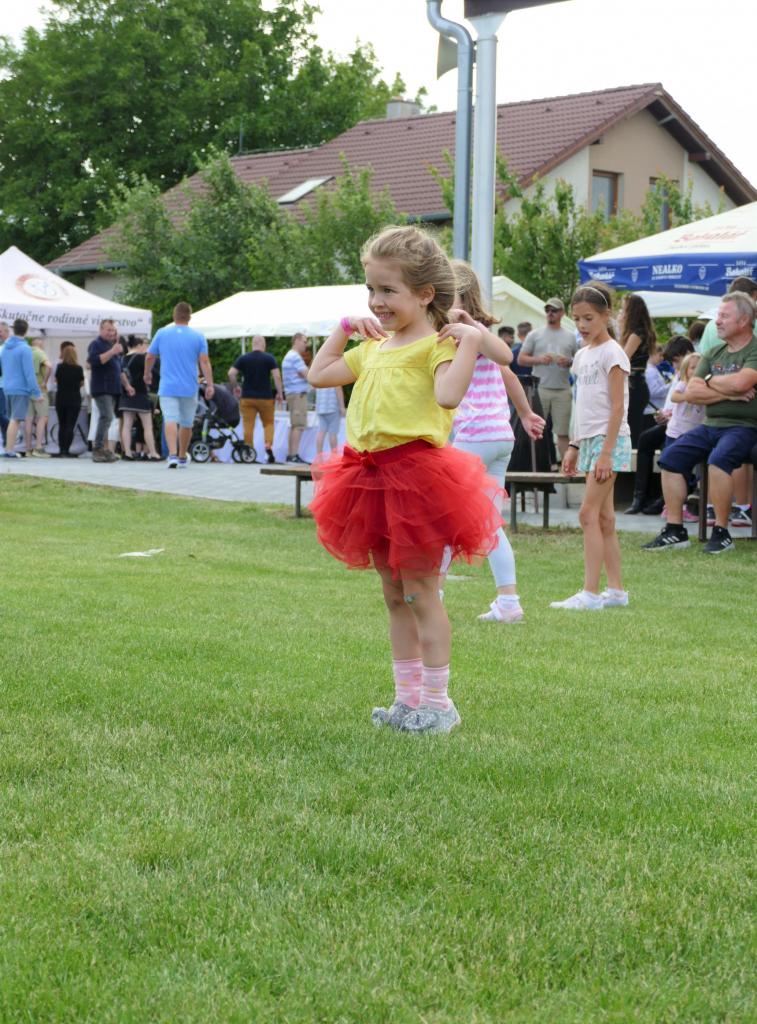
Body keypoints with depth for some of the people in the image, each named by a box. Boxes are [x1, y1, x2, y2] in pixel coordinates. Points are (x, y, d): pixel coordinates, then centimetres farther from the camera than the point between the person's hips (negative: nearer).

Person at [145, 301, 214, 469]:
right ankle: (182, 458, 26)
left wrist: (147, 374, 27)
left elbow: (149, 357, 10)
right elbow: (204, 362, -7)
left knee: (170, 420, -11)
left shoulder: (162, 333, 3)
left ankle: (172, 455, -30)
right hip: (189, 388, 1)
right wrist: (209, 385, -6)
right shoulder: (198, 337, 1)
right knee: (186, 423, 14)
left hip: (168, 387, -1)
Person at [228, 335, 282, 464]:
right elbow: (277, 376, -10)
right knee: (268, 423, 11)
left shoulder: (243, 358, 4)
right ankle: (268, 445, -10)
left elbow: (231, 374, -1)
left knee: (248, 425, 1)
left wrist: (235, 388, 12)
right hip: (265, 397, -1)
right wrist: (280, 393, -3)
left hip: (247, 397, 1)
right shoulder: (269, 358, -3)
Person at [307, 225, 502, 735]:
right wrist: (343, 329, 21)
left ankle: (437, 701, 5)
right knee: (394, 595, 13)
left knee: (420, 592, -3)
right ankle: (409, 697, 22)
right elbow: (319, 374, 22)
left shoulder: (437, 344, -11)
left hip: (416, 472, -9)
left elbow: (448, 395, -29)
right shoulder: (374, 347, 16)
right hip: (373, 475, 9)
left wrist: (469, 341, -26)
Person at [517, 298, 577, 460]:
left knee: (563, 432, 1)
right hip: (539, 388, -1)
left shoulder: (570, 337, 12)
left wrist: (569, 362, -7)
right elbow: (521, 359, 6)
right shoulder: (535, 335, 8)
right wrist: (538, 359, -11)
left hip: (563, 391, 1)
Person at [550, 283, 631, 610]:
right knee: (604, 518, 9)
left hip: (609, 439, -9)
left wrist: (606, 451, -19)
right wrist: (574, 446, 16)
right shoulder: (582, 355, 15)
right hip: (588, 440, 9)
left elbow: (617, 406, -14)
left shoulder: (612, 353, -10)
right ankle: (616, 590, 13)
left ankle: (590, 593, -13)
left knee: (589, 513, -13)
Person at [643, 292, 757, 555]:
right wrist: (728, 393, -9)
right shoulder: (714, 354, 15)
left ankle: (721, 533, -22)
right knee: (671, 457, -10)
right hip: (711, 425, 7)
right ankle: (675, 531, -7)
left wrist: (710, 381, -4)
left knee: (718, 459, -34)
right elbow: (690, 393, 4)